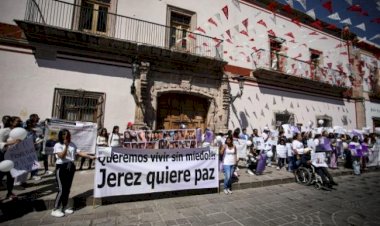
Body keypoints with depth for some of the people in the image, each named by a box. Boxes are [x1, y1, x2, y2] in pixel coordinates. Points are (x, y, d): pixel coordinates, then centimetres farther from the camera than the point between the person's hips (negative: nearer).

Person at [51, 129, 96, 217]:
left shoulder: (72, 145, 9)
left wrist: (90, 157, -1)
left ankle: (64, 207, 25)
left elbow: (79, 152, 5)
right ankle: (55, 210, 9)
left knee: (67, 189, 12)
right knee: (61, 189, -6)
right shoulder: (58, 145, -7)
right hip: (61, 168, -6)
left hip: (71, 167, 6)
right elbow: (62, 156, -19)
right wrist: (66, 146, -24)